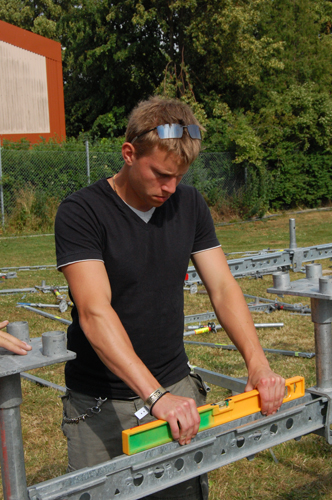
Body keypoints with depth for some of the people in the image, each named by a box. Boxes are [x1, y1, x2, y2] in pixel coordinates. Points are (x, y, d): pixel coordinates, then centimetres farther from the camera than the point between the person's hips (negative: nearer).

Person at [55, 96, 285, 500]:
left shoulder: (189, 204, 2)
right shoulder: (81, 212, -15)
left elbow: (223, 288, 1)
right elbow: (95, 313, -25)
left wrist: (257, 362, -13)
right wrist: (155, 394, -33)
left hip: (177, 389, 4)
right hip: (100, 405, -4)